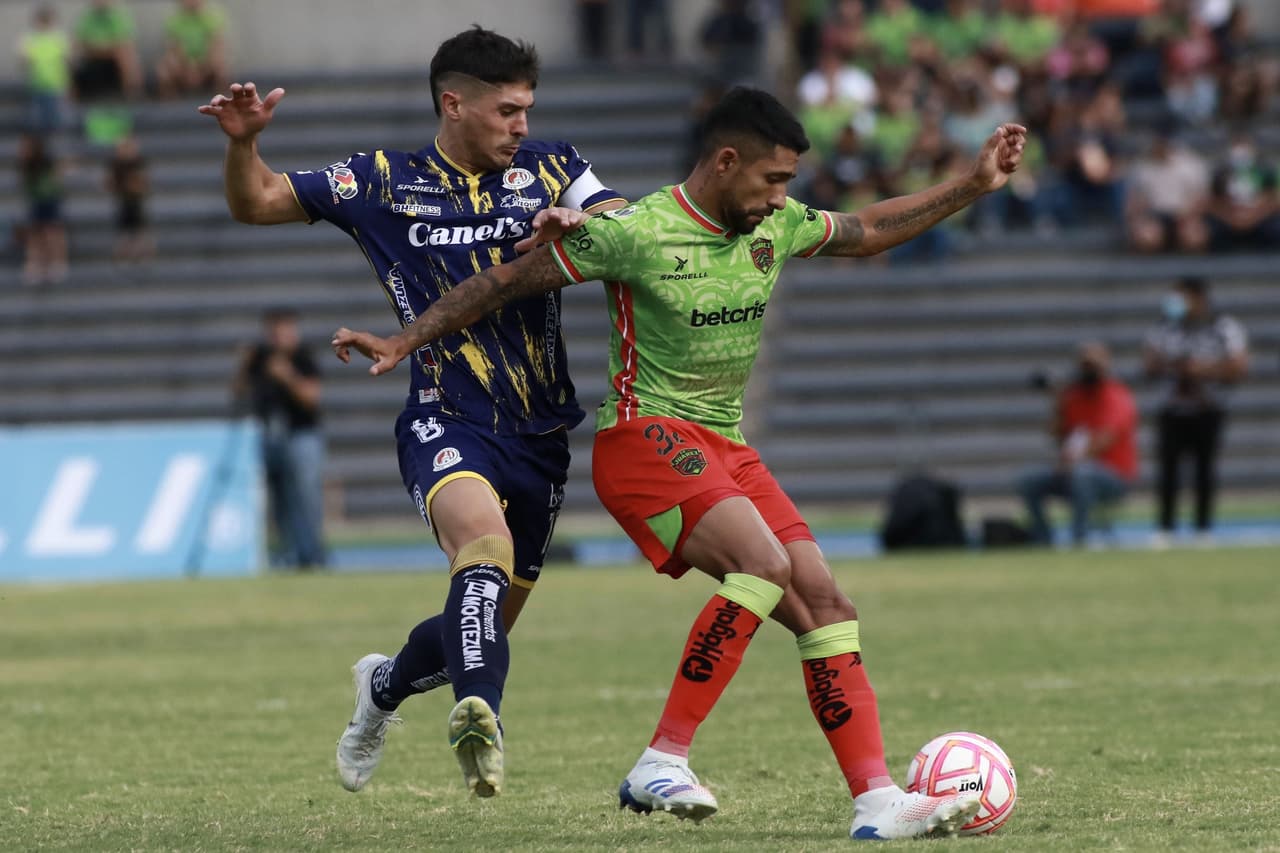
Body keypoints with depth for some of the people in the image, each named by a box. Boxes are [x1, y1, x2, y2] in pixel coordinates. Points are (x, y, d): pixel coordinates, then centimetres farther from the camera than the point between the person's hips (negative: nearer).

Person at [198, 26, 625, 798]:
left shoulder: (548, 169, 7)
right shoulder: (384, 183, 4)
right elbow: (256, 204, 10)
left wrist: (568, 226, -25)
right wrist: (244, 144, -10)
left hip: (540, 437, 4)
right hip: (447, 424, -4)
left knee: (487, 622, 13)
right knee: (485, 539, -36)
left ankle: (384, 687, 45)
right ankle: (481, 712, -56)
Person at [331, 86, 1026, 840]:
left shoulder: (776, 227, 6)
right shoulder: (636, 234, -14)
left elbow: (867, 232, 25)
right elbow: (511, 280, -5)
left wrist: (974, 186, 21)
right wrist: (405, 343, -3)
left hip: (725, 450, 8)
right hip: (644, 439, -8)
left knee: (825, 605, -5)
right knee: (764, 562, -30)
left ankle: (878, 802, -5)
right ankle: (662, 764, -27)